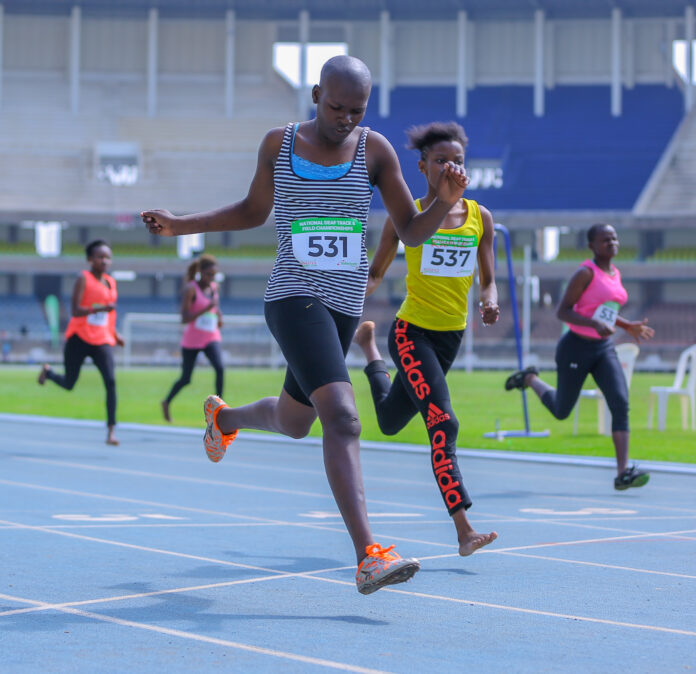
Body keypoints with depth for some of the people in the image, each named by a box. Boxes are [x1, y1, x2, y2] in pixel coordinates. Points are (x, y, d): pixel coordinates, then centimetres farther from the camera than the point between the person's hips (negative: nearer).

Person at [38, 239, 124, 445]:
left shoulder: (111, 282, 11)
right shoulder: (83, 279, -8)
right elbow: (76, 310, -18)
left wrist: (115, 334, 18)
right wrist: (100, 308, -32)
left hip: (102, 340, 4)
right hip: (79, 338, -4)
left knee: (110, 382, -15)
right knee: (68, 384, 7)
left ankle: (111, 431, -16)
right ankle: (47, 371, 43)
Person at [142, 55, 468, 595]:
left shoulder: (375, 150, 2)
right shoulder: (278, 145, 1)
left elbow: (412, 232, 3)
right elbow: (254, 211, 17)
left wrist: (446, 202, -17)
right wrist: (181, 225, 9)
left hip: (345, 305, 4)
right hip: (293, 298, -4)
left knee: (293, 422, 22)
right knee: (342, 415, -24)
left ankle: (224, 417, 58)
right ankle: (368, 557, -30)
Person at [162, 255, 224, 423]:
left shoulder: (214, 287, 4)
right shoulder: (191, 289, -14)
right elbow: (184, 318, -19)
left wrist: (219, 316, 3)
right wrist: (207, 308, -29)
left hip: (211, 338, 4)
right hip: (192, 340, -4)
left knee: (220, 368, -22)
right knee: (186, 378, 7)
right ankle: (167, 402, 35)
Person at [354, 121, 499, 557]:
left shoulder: (480, 217, 3)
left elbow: (488, 280, 8)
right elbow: (376, 272, 4)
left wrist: (491, 300, -14)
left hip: (452, 336, 5)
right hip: (412, 331, -5)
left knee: (391, 422, 21)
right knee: (443, 424, -20)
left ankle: (370, 347, 51)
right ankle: (464, 530, -18)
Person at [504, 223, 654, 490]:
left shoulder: (615, 273, 9)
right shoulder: (585, 273, -15)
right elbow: (562, 311, -18)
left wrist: (629, 326, 12)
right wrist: (595, 324, -30)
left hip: (604, 349, 6)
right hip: (576, 347, -6)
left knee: (620, 403, -15)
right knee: (561, 411, 11)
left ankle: (623, 472, -20)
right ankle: (530, 379, 41)